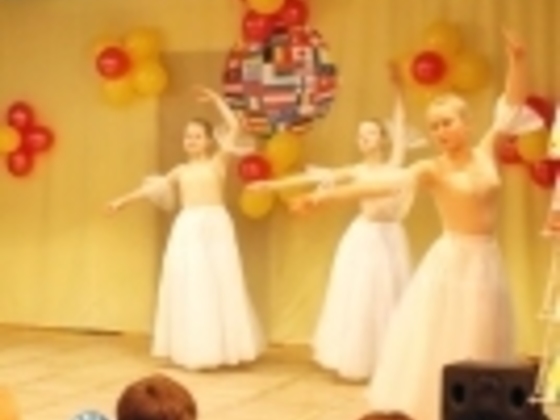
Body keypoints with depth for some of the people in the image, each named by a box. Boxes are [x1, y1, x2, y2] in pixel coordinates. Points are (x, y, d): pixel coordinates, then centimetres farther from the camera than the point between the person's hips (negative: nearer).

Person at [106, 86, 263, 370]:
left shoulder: (217, 162, 4)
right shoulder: (181, 171, 14)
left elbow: (234, 127, -2)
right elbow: (154, 188, 20)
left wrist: (216, 100, 4)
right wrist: (124, 200, 19)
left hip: (216, 226, -3)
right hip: (188, 229, 3)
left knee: (220, 285, 0)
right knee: (190, 287, 3)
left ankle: (221, 348, 8)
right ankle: (193, 350, 9)